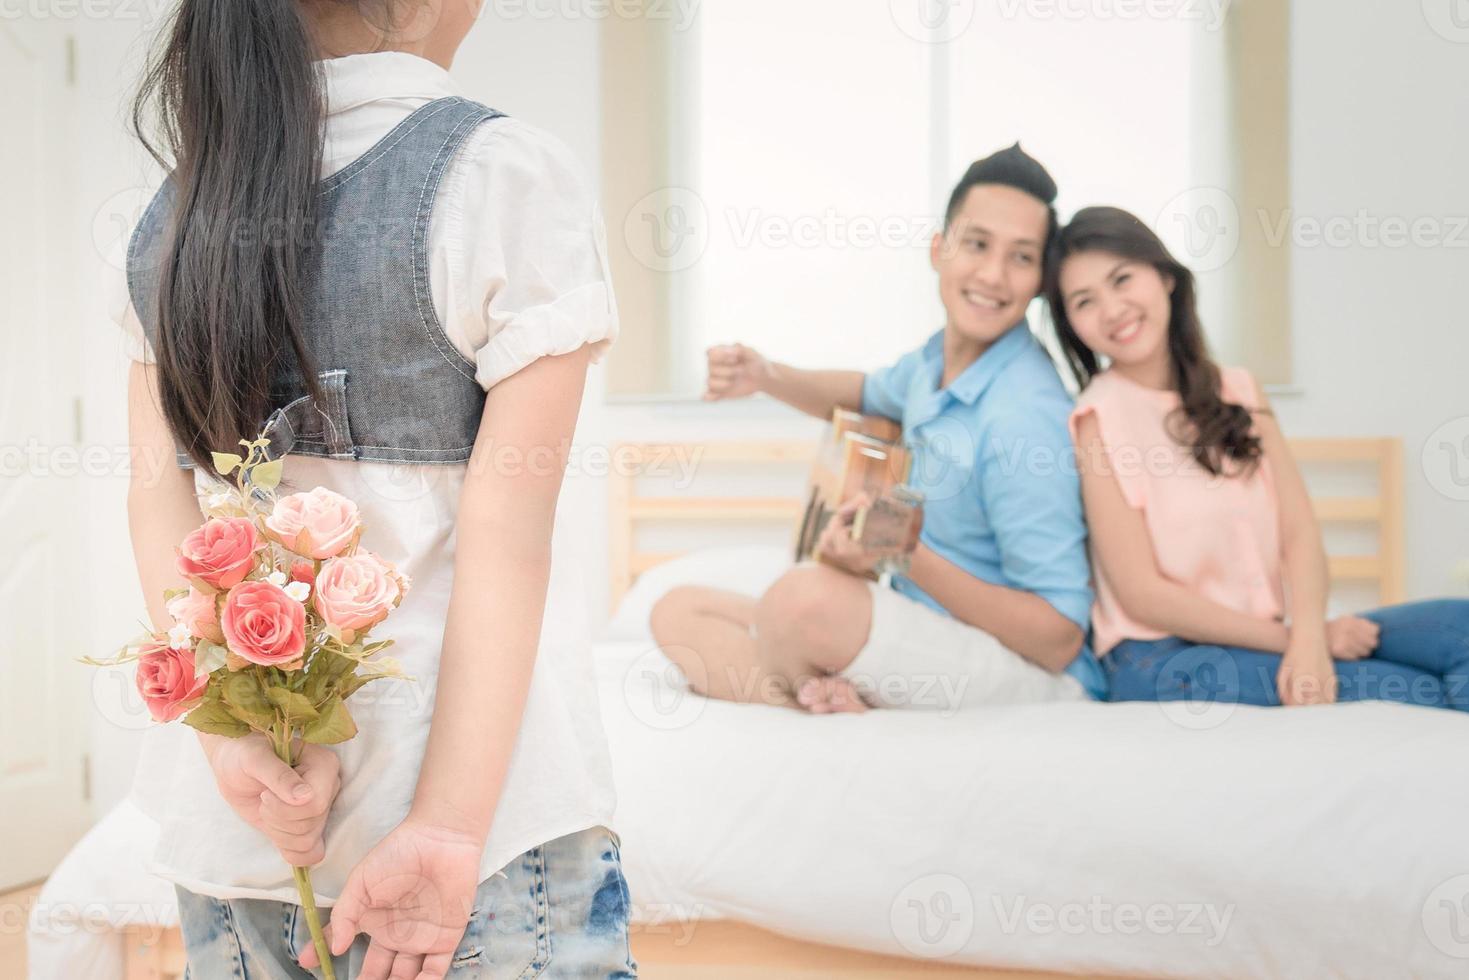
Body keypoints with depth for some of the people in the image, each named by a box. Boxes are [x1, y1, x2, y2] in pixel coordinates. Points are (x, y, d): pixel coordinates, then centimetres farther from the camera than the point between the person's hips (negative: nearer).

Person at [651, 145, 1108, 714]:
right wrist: (764, 377, 11)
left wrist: (911, 560, -27)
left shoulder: (1024, 411, -21)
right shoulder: (937, 363, 4)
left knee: (806, 595, -35)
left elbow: (1059, 639, -20)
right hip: (929, 641, 9)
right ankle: (839, 702, -14)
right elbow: (870, 395, 31)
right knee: (679, 613, 5)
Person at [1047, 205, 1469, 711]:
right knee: (1423, 692, -26)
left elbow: (1300, 533, 1)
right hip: (1163, 658, -6)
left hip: (1263, 639, 6)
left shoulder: (1237, 393, 11)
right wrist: (1287, 639, -11)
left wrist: (1307, 636, -18)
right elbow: (1143, 595, -9)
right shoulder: (1097, 420, -5)